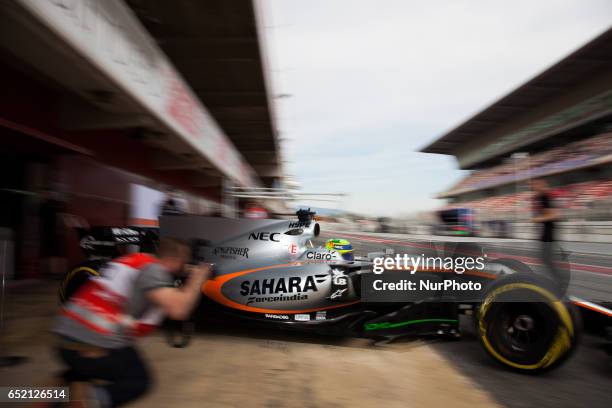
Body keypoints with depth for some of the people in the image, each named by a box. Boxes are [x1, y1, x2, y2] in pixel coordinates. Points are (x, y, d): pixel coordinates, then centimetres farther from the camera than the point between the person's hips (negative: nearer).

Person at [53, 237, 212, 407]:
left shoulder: (132, 260, 15)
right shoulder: (153, 268, -9)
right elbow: (177, 309, -20)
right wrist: (197, 280, -3)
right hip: (97, 346, -8)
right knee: (139, 380, 16)